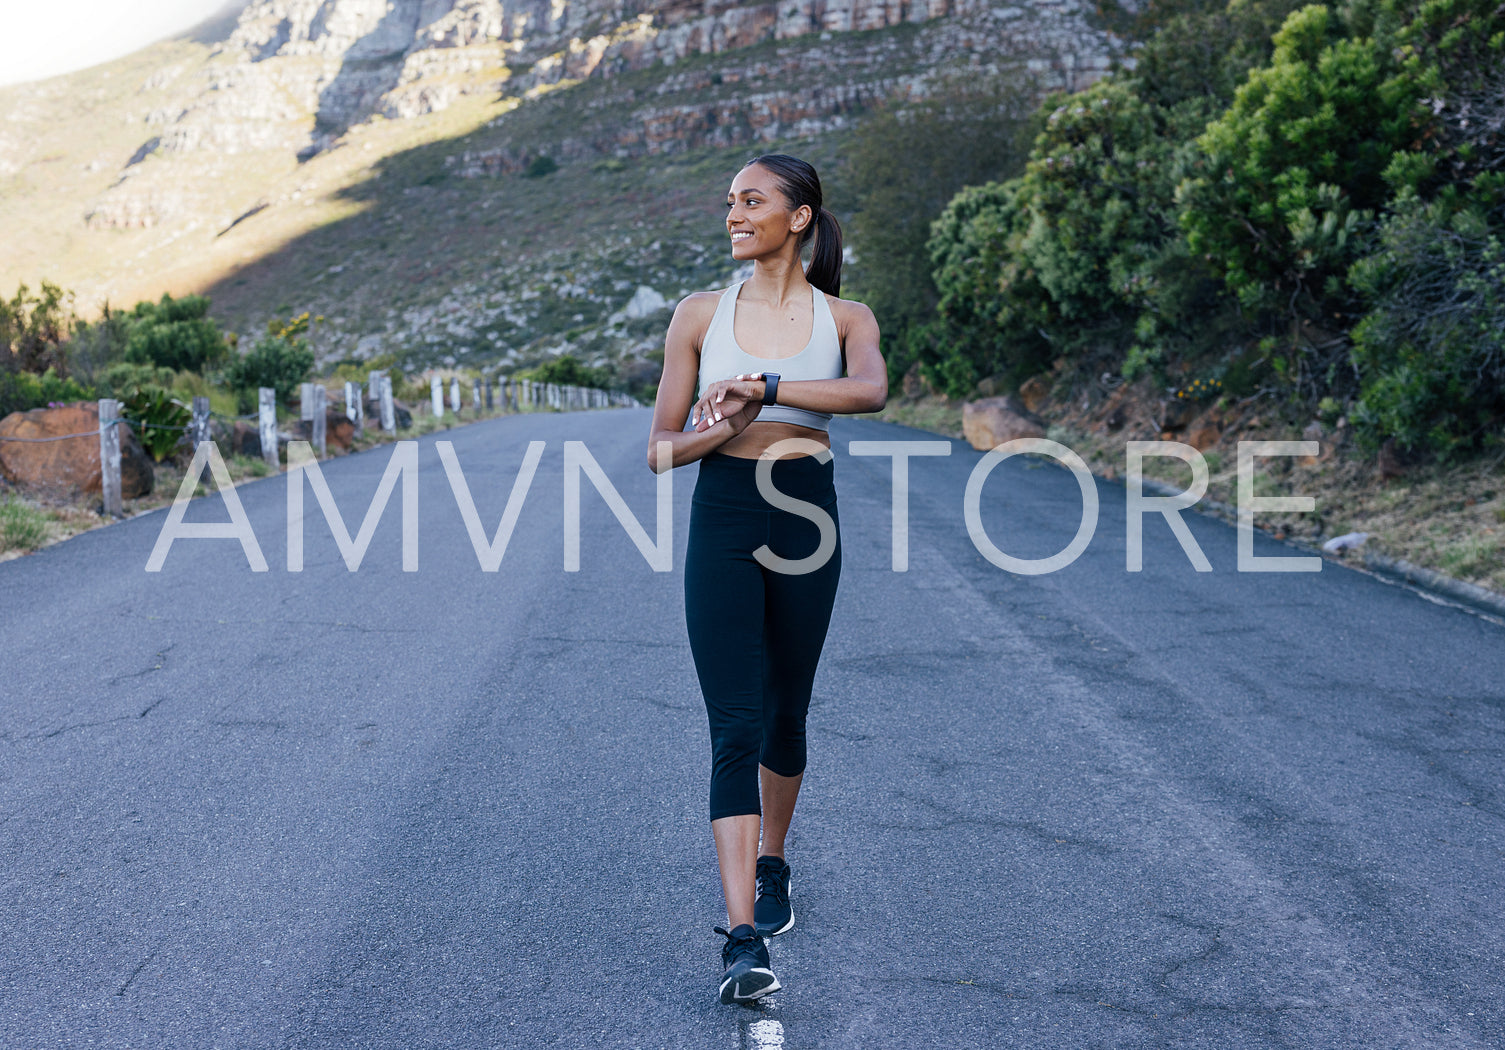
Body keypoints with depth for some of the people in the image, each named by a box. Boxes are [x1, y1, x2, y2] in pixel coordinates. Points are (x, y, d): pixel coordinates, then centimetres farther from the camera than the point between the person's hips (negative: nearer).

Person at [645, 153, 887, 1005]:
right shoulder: (700, 315, 4)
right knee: (735, 728, -9)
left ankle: (772, 864, 41)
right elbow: (662, 451, 4)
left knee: (786, 717, 15)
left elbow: (873, 391, -21)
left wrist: (762, 386, -25)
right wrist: (720, 429, -17)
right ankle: (745, 939, -10)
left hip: (805, 519, 1)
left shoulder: (844, 318, 3)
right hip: (722, 524, -1)